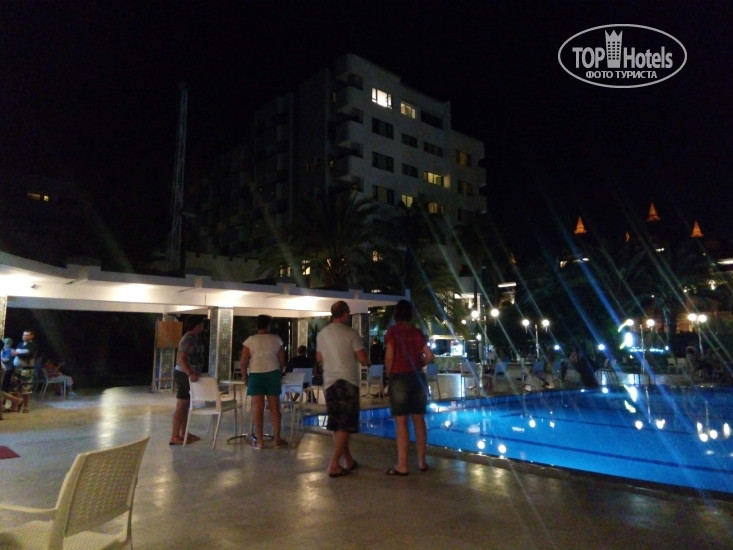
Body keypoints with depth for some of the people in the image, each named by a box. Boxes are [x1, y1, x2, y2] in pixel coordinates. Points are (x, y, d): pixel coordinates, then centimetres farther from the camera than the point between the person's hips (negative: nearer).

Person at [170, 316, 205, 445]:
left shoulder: (193, 338, 11)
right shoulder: (187, 340, -18)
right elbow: (181, 359, -28)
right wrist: (190, 374, -38)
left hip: (190, 375, 10)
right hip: (184, 375, -10)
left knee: (186, 405, 14)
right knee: (181, 406, -6)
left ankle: (183, 433, 23)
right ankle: (175, 436, -1)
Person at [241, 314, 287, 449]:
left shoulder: (250, 340, -2)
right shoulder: (276, 339, 4)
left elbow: (243, 361, -7)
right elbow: (282, 361, 4)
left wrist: (244, 376, 6)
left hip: (255, 375, -1)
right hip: (273, 374, 2)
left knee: (257, 408, 1)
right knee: (274, 407, 7)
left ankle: (259, 441, 2)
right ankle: (277, 439, 13)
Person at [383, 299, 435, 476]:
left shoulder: (393, 331, -5)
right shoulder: (417, 332, 7)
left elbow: (389, 357, -11)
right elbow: (429, 356, 5)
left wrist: (389, 372, 5)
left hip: (399, 378, -4)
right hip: (418, 378, 5)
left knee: (401, 421, -1)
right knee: (419, 419, 10)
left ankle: (402, 465, 3)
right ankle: (421, 461, 19)